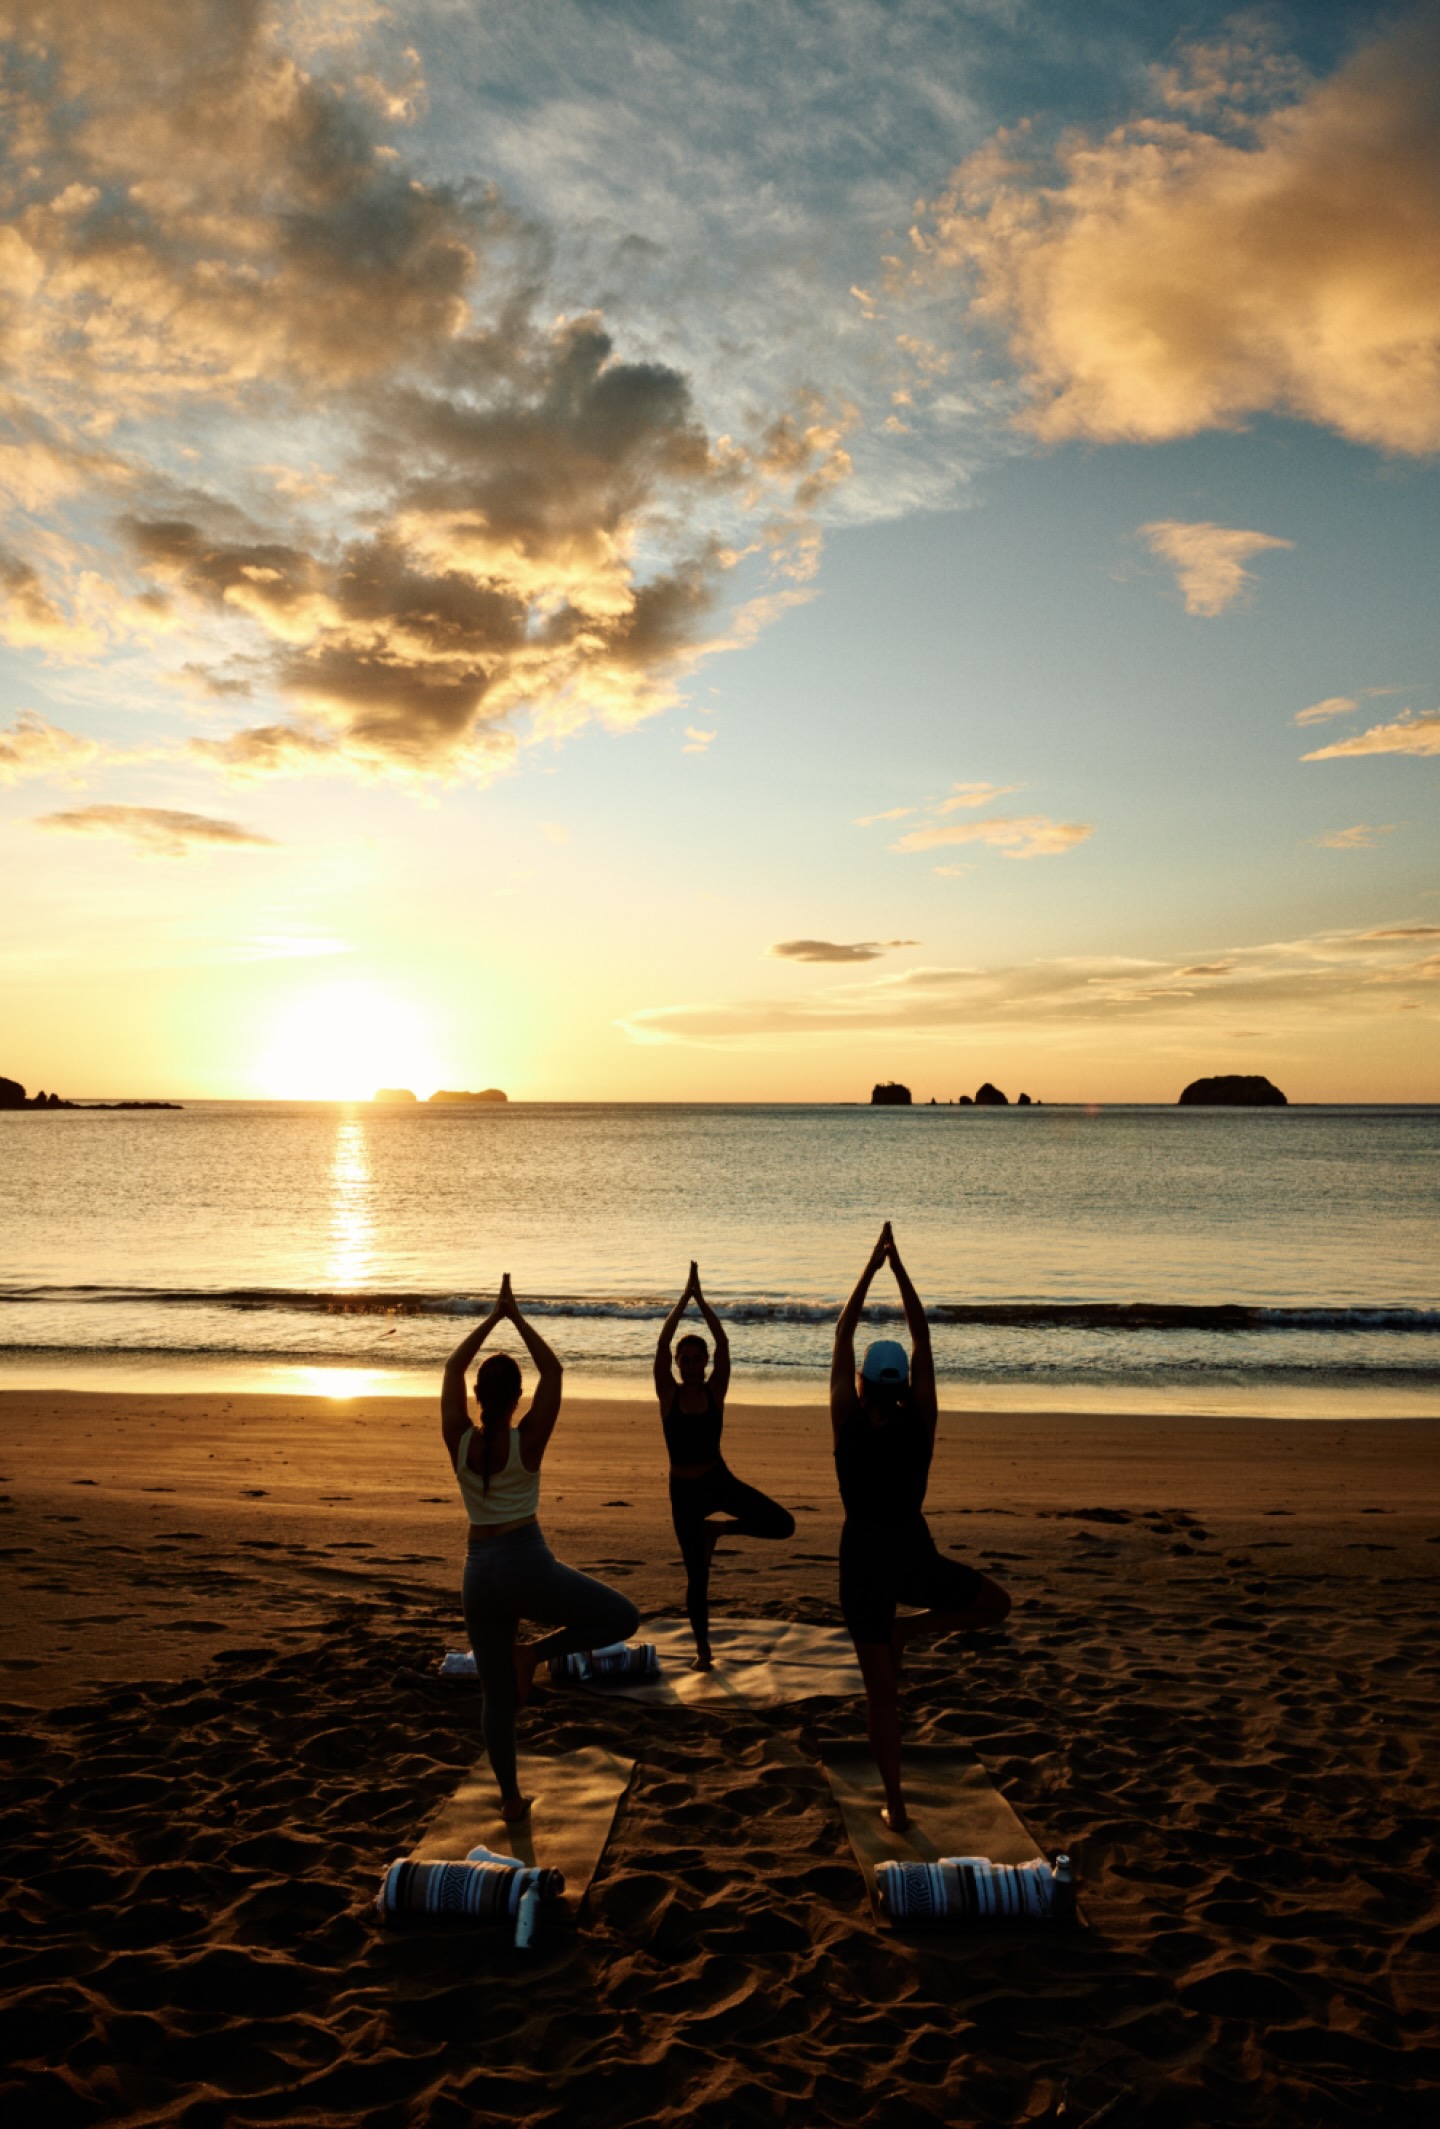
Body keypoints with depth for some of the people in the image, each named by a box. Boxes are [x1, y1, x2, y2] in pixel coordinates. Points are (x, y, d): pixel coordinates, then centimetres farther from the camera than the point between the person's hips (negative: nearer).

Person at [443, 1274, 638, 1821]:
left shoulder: (459, 1441, -6)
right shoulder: (528, 1441, -13)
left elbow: (453, 1368, 5)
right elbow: (553, 1371, -4)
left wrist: (494, 1316, 9)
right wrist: (517, 1318, 0)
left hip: (479, 1572, 5)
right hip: (527, 1565, -4)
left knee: (496, 1694, 16)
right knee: (623, 1618, 9)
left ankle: (510, 1798, 23)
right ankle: (534, 1652, -2)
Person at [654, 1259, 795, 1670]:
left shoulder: (715, 1391, -5)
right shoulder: (668, 1394, -8)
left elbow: (724, 1345, -16)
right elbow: (662, 1344, -20)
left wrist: (701, 1301, -19)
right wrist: (684, 1298, -21)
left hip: (719, 1481, 1)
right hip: (683, 1490, -1)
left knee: (783, 1524, -15)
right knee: (696, 1576, 2)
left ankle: (717, 1530, 8)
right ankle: (702, 1649, 22)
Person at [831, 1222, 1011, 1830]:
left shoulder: (848, 1421, -11)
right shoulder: (920, 1420, -9)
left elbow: (842, 1334, -4)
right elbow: (922, 1335, -4)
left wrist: (872, 1265, 0)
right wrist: (896, 1264, 0)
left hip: (863, 1559, 1)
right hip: (915, 1556, -1)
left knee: (881, 1693, 10)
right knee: (997, 1604, 25)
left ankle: (896, 1808, 12)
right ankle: (909, 1627, 6)